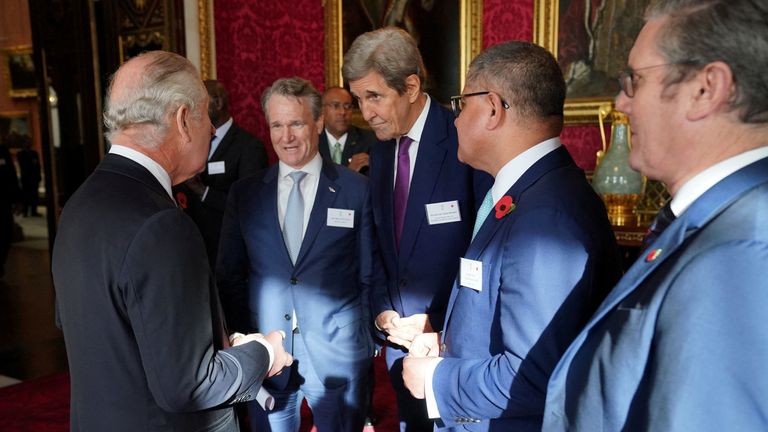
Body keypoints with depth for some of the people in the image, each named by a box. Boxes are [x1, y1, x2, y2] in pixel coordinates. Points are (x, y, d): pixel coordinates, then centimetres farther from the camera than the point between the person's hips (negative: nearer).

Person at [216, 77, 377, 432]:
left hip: (338, 353, -1)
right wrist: (245, 337, 0)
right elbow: (229, 275, 7)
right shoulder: (243, 193, 1)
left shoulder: (356, 190, -5)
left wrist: (364, 341, -2)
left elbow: (369, 276, 0)